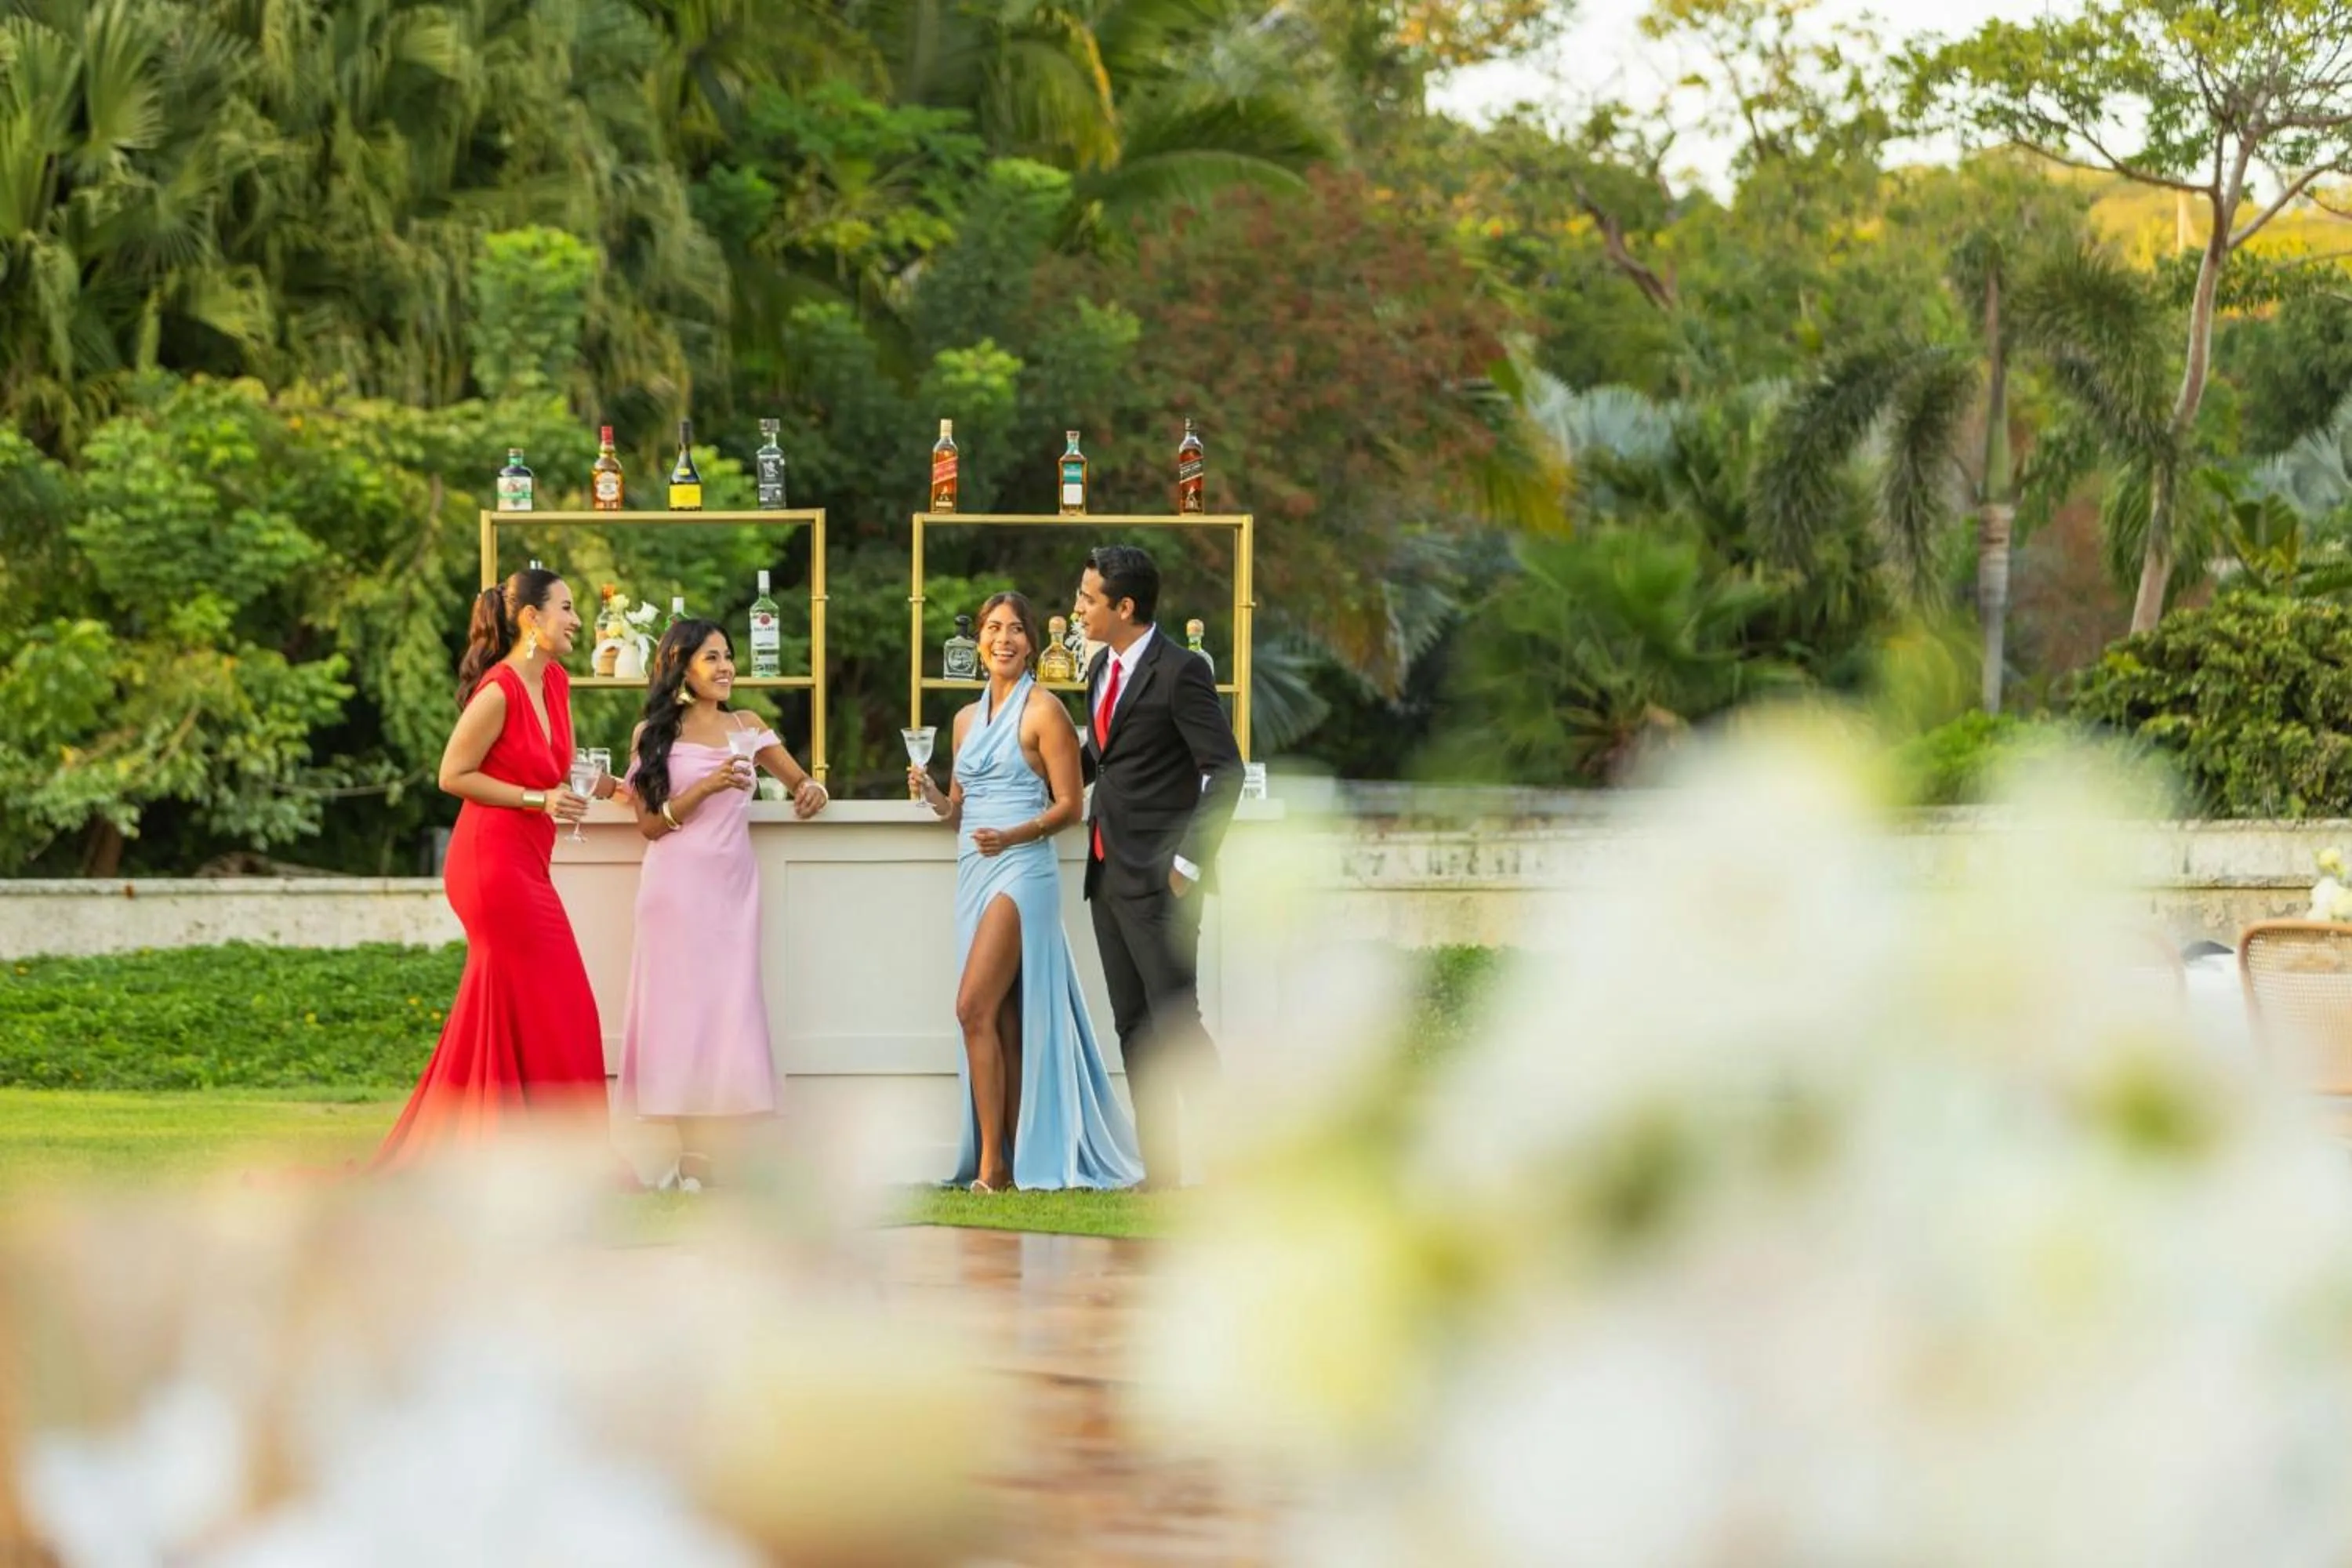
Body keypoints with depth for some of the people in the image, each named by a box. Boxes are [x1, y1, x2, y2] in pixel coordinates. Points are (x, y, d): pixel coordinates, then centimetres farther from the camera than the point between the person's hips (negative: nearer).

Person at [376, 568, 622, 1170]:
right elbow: (452, 775, -13)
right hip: (495, 864, -9)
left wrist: (585, 786, 6)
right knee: (533, 1009, -4)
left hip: (525, 867, 9)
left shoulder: (555, 683, 10)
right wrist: (537, 799, -16)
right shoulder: (499, 691, -16)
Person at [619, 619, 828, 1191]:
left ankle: (698, 1159, -3)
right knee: (681, 1002, -5)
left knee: (727, 1004, -4)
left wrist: (812, 791, -5)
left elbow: (801, 780, 18)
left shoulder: (748, 729, 12)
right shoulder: (653, 734, 3)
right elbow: (651, 823, -2)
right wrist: (707, 786, -14)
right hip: (678, 882, -3)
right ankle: (692, 1154, -3)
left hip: (731, 882, 3)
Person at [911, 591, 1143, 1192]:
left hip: (1021, 870, -7)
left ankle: (994, 1164, -15)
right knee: (1002, 1023, 6)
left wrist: (1014, 835, -22)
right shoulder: (967, 719, 17)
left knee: (975, 1008, -17)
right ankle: (1019, 1159, 8)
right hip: (975, 873, 7)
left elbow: (1069, 805, -7)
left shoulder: (1043, 711, -4)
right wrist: (931, 794, 0)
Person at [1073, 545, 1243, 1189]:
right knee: (1133, 1026, 8)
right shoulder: (1101, 668, 13)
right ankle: (1160, 1167, 12)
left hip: (1158, 877, -9)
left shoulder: (1179, 672, -12)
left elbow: (1224, 769, -15)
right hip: (1109, 872, 9)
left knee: (1175, 1022, -10)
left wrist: (1190, 862, -17)